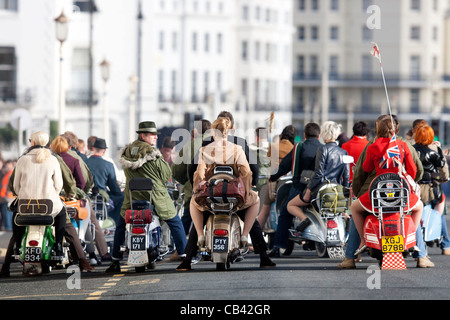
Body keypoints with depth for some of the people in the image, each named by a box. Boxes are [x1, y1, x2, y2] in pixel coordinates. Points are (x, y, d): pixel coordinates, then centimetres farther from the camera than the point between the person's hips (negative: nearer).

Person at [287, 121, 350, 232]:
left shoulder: (323, 149, -10)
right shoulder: (344, 153, 8)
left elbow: (318, 174, -15)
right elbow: (346, 177, 8)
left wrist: (308, 192, -11)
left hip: (320, 189, -6)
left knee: (291, 205, 8)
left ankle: (304, 218, -21)